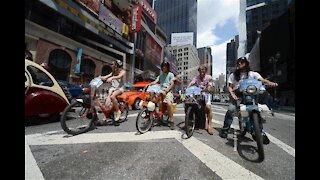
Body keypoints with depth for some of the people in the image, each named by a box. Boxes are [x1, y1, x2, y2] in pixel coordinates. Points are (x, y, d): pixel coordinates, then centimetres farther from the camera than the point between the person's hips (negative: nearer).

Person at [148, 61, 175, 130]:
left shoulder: (171, 74, 12)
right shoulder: (160, 75, 24)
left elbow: (172, 84, 0)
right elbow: (155, 82, 8)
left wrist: (167, 89, -19)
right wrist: (149, 84, -12)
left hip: (168, 91, -4)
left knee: (169, 103, -29)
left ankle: (171, 121, -17)